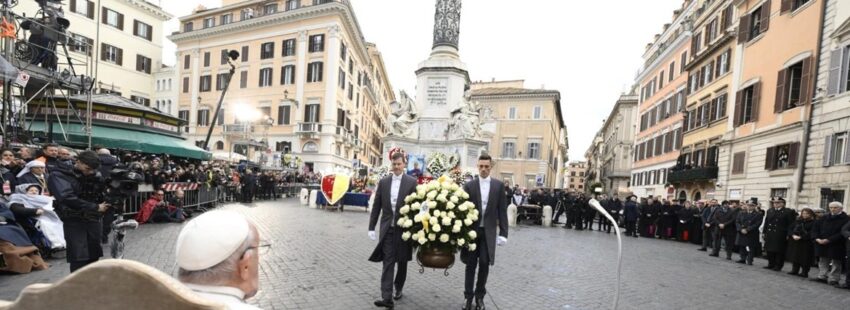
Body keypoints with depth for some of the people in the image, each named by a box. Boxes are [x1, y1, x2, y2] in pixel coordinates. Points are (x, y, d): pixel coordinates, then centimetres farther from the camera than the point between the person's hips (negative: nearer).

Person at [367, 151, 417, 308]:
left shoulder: (412, 182, -4)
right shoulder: (383, 182, 4)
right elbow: (376, 206, 5)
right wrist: (371, 227, 2)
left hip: (404, 228, -1)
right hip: (387, 228, 1)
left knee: (402, 261, 14)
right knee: (388, 262, -2)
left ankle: (398, 288, 36)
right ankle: (387, 297, 0)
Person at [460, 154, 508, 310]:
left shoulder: (498, 185, 1)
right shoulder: (469, 185, -2)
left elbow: (502, 210, 1)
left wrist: (503, 233, -4)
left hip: (488, 232, 1)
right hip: (471, 231, 0)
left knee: (484, 265, 8)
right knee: (471, 265, 8)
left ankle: (480, 296, 25)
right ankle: (469, 296, 22)